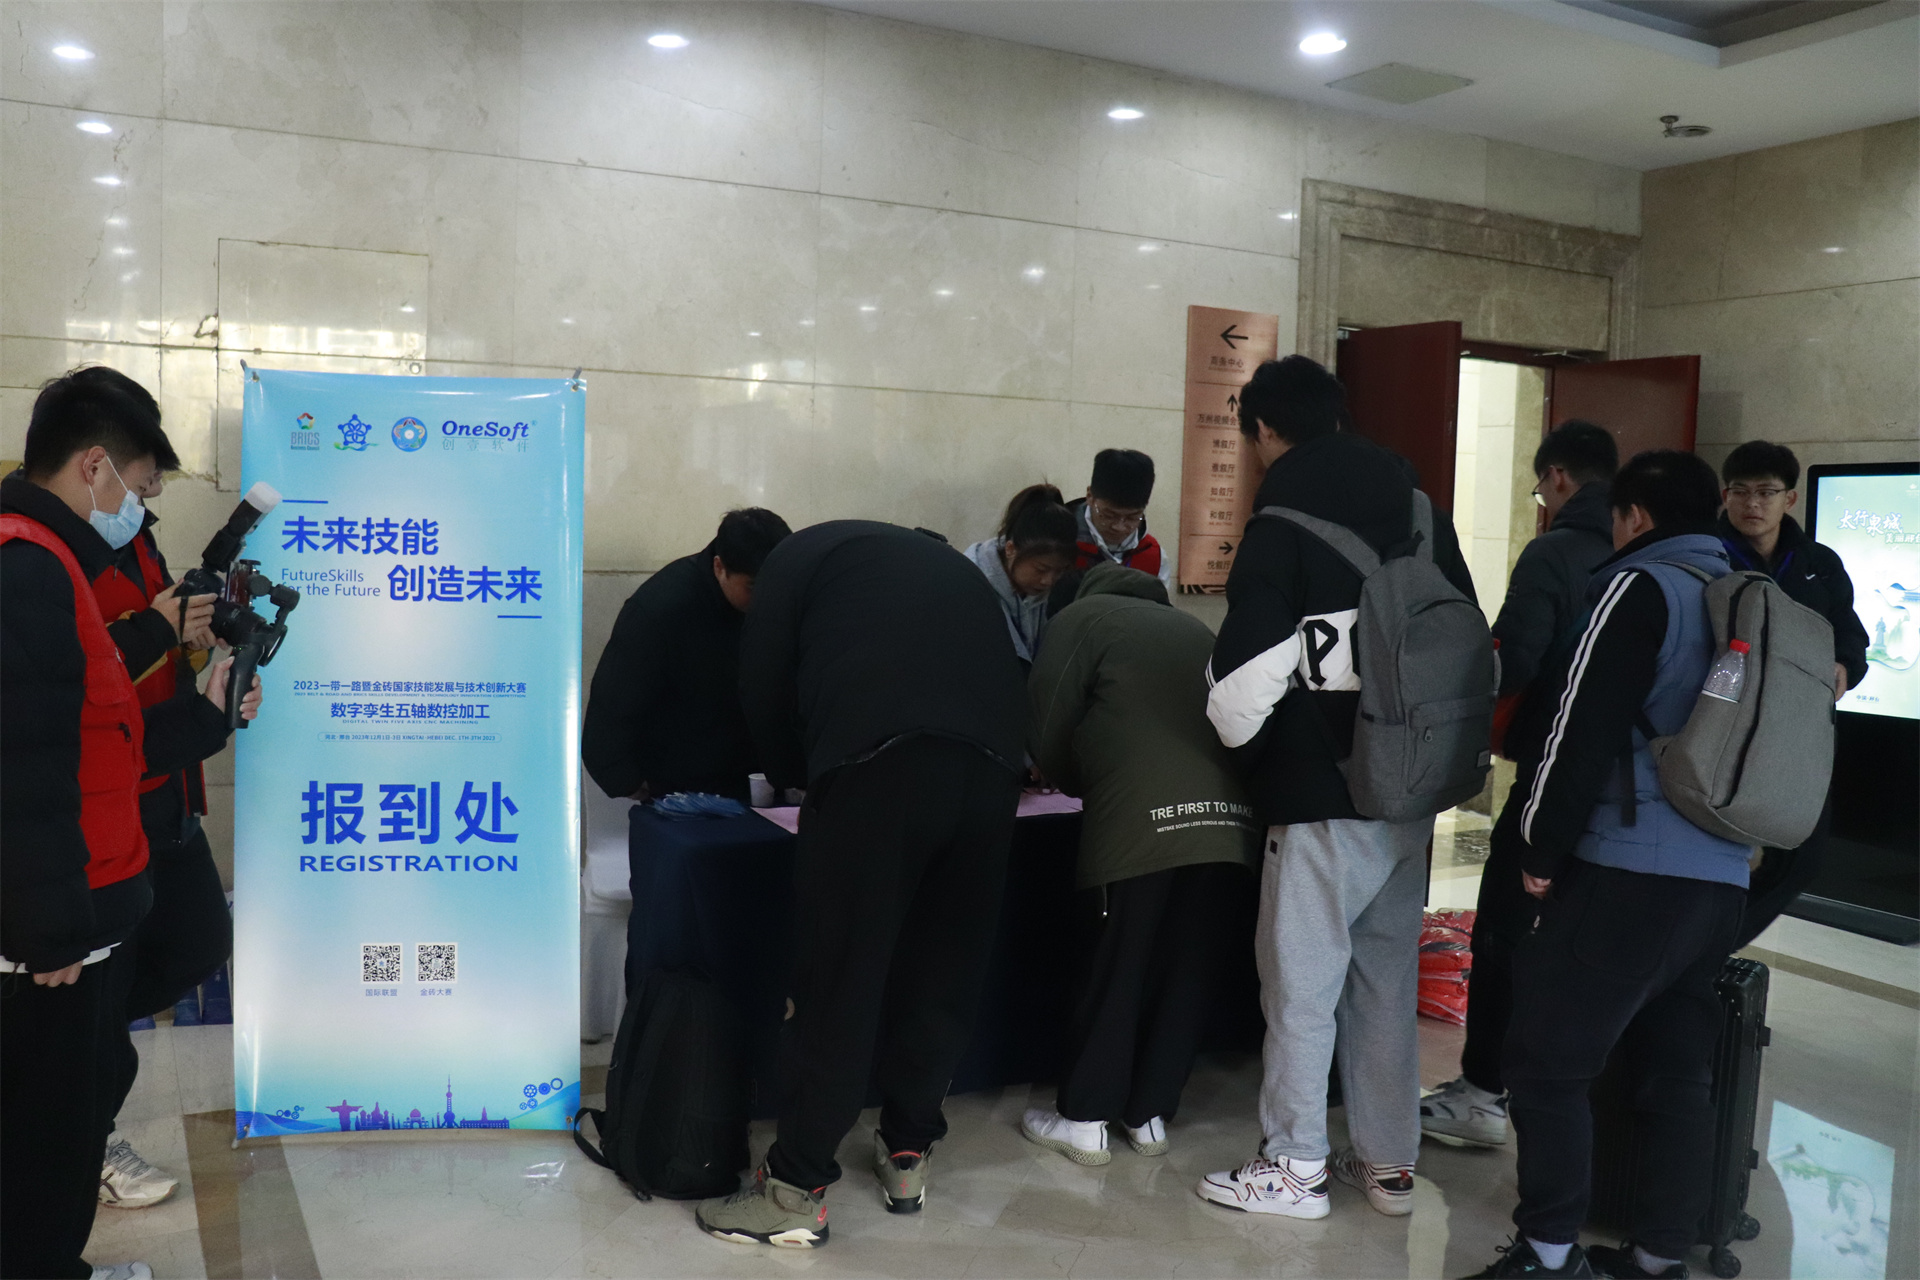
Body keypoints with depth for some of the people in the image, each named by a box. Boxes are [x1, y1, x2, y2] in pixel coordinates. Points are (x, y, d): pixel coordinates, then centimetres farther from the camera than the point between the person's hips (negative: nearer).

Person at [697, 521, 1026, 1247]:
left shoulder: (805, 551, 23)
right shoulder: (947, 564, 38)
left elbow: (763, 684, 13)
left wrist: (796, 775, 30)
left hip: (878, 758, -5)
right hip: (991, 759, 5)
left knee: (839, 975, 3)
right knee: (944, 969, 17)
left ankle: (797, 1188, 12)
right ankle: (908, 1153, 30)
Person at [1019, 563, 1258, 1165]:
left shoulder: (1084, 616, 13)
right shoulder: (1194, 627, 28)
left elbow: (1047, 731, 8)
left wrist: (1083, 786, 28)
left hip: (1143, 822, -5)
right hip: (1233, 820, 5)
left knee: (1113, 971, 6)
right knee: (1188, 973, 13)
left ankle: (1084, 1121, 16)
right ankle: (1150, 1115, 24)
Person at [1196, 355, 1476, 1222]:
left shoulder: (1283, 524, -11)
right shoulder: (1419, 509, 9)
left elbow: (1246, 672, -18)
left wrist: (1239, 741, 2)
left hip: (1324, 795, -7)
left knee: (1301, 981, 4)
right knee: (1387, 976, 15)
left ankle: (1294, 1167, 14)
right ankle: (1388, 1161, 25)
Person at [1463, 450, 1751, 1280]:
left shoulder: (1640, 589, -5)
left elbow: (1583, 728, -12)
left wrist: (1541, 847, -5)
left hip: (1631, 871, -8)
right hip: (1723, 878, 8)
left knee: (1546, 1060, -2)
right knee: (1677, 1071, 12)